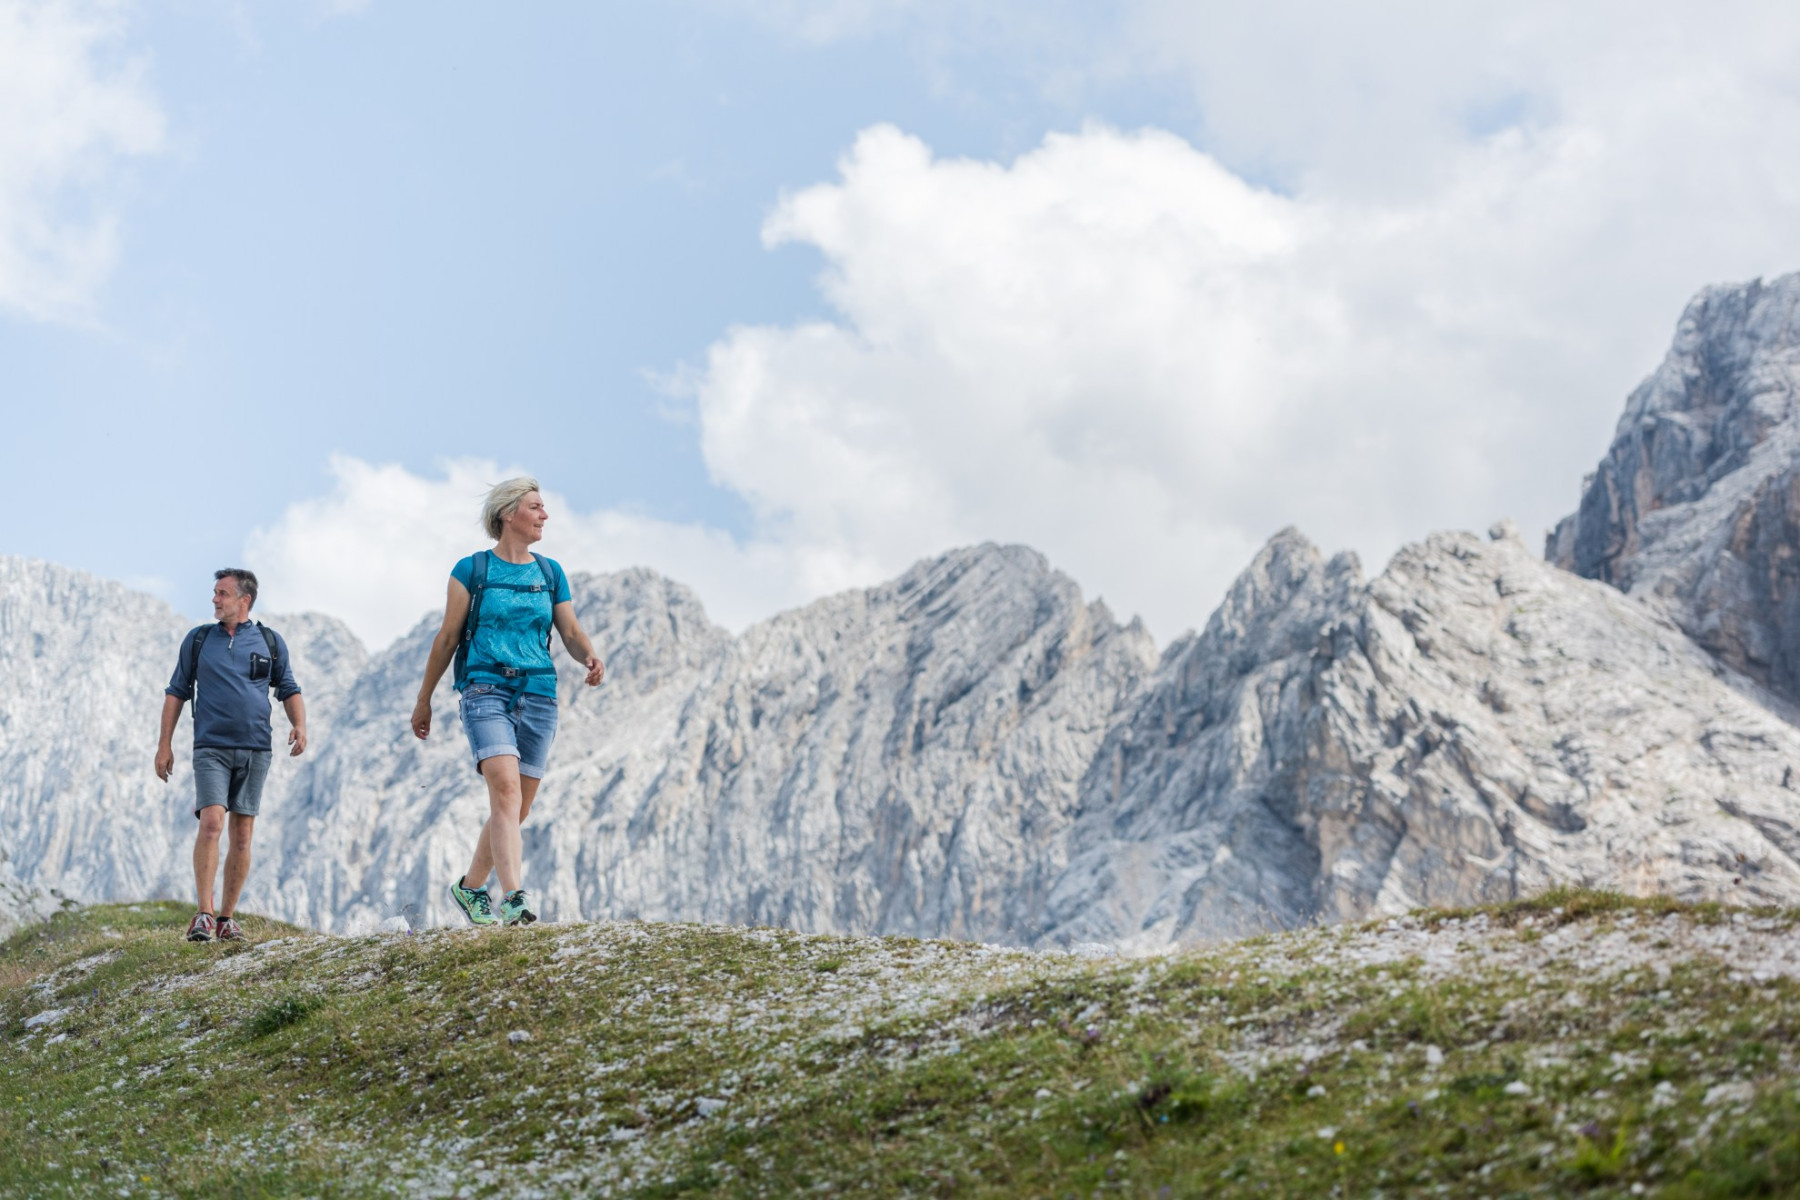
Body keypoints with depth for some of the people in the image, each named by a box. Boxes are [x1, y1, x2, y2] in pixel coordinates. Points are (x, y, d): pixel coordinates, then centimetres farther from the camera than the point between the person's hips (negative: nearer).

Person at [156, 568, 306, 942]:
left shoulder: (270, 642, 9)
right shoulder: (198, 639, 10)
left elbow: (288, 690, 12)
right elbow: (176, 692, 12)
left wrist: (299, 725, -7)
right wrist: (164, 744, 6)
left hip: (255, 749, 1)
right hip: (211, 747, -1)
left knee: (243, 834, 3)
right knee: (211, 823, -17)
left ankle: (227, 916, 11)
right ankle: (204, 915, -16)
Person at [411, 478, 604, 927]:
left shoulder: (551, 573, 13)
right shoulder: (472, 569, 2)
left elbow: (572, 634, 10)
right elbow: (447, 638, 7)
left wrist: (590, 657, -13)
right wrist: (423, 700, 11)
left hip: (538, 693, 4)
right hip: (485, 689, -4)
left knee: (517, 810, 6)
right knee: (506, 788, -24)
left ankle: (470, 887, 27)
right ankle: (513, 897, -32)